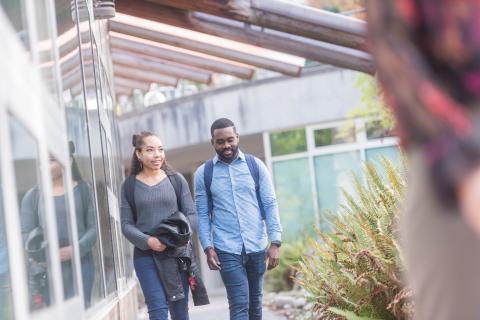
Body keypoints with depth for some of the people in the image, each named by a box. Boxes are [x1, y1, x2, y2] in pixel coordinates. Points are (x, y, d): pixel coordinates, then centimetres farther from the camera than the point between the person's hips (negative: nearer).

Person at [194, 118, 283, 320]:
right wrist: (208, 248, -9)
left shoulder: (255, 166, 2)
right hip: (226, 250, -2)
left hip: (257, 247, 2)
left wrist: (275, 242, -7)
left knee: (255, 301, 14)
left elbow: (270, 204, 1)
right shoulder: (203, 173, 1)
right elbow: (202, 214, 2)